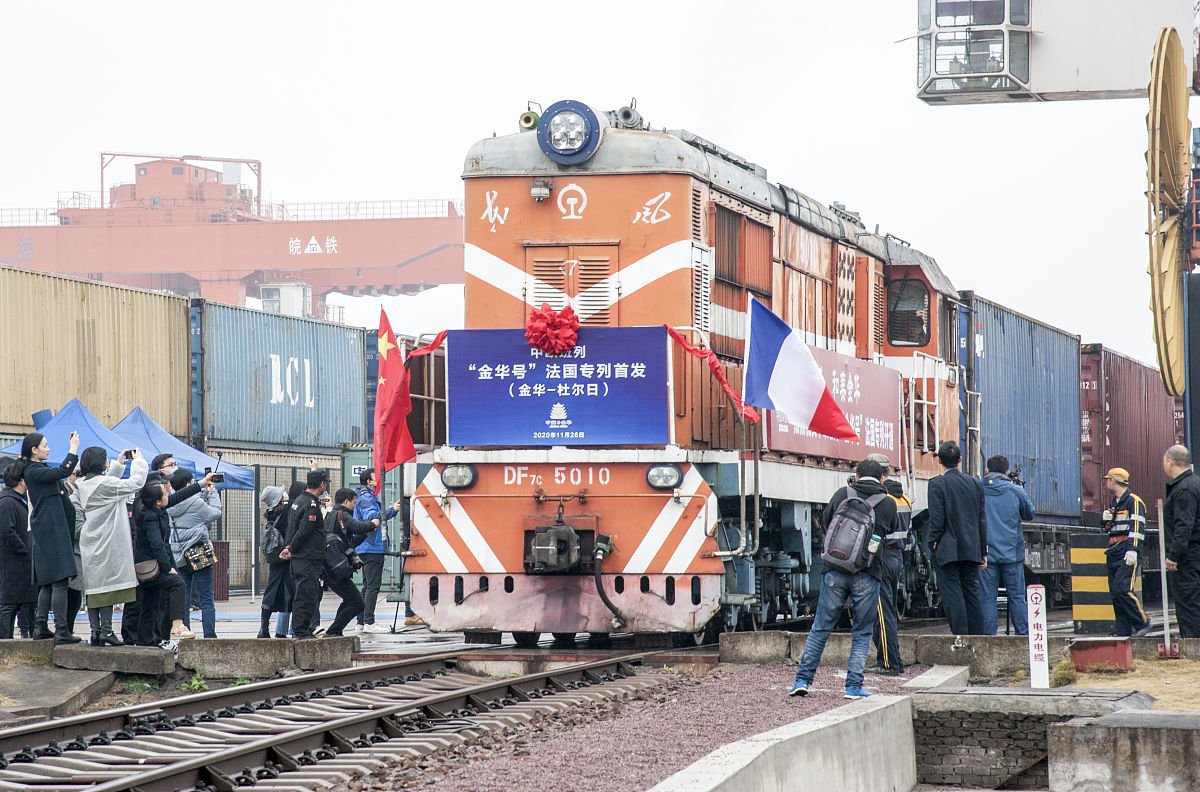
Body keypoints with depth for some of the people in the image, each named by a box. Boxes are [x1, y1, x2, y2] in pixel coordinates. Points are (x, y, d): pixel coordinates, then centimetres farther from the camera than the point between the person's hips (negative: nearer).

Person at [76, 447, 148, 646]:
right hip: (107, 544, -8)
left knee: (93, 586, 8)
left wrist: (118, 465, 29)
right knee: (108, 585, -4)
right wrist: (139, 462, 1)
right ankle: (106, 630, -6)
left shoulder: (84, 484, 8)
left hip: (90, 543, 8)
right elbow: (135, 483, -14)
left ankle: (95, 630, 8)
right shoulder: (104, 484, -17)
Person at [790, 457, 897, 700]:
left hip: (836, 570, 1)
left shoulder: (843, 494, 5)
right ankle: (854, 685, 3)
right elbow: (894, 534, 17)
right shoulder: (888, 504, 4)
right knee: (861, 633, 8)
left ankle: (802, 679, 6)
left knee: (821, 628, 8)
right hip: (867, 574, -1)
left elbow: (826, 519, 19)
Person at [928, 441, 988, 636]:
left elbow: (936, 519, -12)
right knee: (972, 596, 11)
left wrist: (933, 544, -1)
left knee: (953, 597, -5)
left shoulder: (937, 484, -8)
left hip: (948, 551, -5)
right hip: (971, 550, 5)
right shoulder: (975, 484, 9)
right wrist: (983, 551, 16)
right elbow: (982, 520, 11)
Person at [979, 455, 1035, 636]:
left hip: (986, 554, 0)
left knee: (987, 598, 1)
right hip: (1012, 553, 0)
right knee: (1017, 597, 6)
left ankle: (989, 636, -2)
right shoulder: (1016, 491, -2)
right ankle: (1024, 636, 6)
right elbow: (1029, 514, 14)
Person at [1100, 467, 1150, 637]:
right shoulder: (1114, 503, 22)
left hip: (1128, 553, -9)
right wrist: (1105, 518, 9)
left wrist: (1133, 550, -26)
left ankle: (1142, 623, -11)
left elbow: (1137, 527, -16)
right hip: (1114, 553, 9)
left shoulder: (1133, 501, -6)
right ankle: (1124, 631, 6)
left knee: (1123, 588, -20)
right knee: (1115, 592, 4)